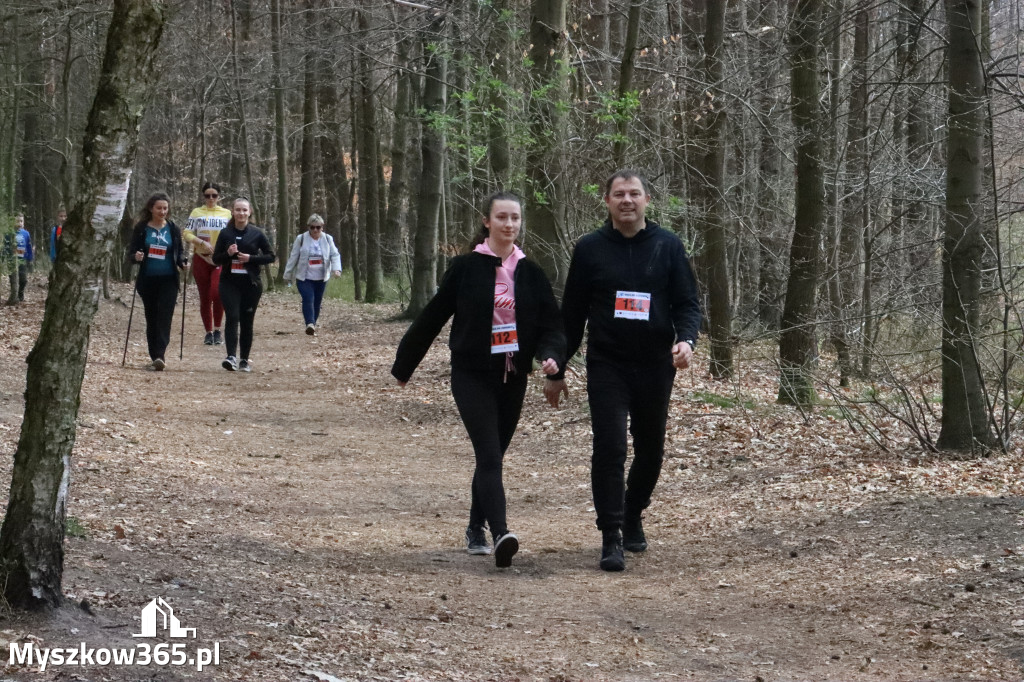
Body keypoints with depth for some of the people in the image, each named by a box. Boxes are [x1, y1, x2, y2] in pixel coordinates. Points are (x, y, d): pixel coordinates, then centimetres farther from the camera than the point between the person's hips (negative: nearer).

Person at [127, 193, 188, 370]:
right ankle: (155, 357, 14)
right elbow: (131, 251, 5)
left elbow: (180, 251, 13)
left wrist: (182, 262, -8)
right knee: (151, 319, 7)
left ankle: (160, 356, -20)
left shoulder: (173, 229, 4)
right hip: (148, 280, 1)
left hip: (168, 281, -1)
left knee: (164, 318, -12)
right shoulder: (141, 228, 2)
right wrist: (136, 256, -18)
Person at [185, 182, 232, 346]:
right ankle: (208, 332, 15)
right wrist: (202, 243, -14)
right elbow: (187, 234, 1)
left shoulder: (226, 214, 11)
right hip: (201, 259, 1)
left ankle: (217, 330, -5)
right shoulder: (196, 213, 8)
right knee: (205, 298, 4)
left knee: (217, 293, -19)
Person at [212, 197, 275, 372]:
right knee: (232, 317, -15)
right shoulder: (225, 233, 4)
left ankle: (245, 360, 14)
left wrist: (251, 258, -11)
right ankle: (231, 357, -25)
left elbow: (271, 256, 3)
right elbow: (216, 259, 8)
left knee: (247, 321, 6)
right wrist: (228, 254, -13)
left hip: (251, 284, 0)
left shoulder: (257, 233, 1)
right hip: (229, 282, 0)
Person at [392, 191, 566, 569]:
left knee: (492, 455, 13)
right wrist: (404, 365, 6)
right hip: (472, 376, -4)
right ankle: (500, 534, -28)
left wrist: (551, 355, -17)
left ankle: (476, 529, 29)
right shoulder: (466, 268, -5)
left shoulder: (530, 273, 5)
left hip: (512, 378, 4)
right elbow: (432, 318, 0)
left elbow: (551, 325, 4)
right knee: (490, 455, -16)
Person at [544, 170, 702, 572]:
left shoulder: (667, 247, 2)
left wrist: (686, 340, -19)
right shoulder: (590, 249, 1)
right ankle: (611, 538, -7)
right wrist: (557, 372, 8)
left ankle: (633, 516, 36)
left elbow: (687, 302, 3)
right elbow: (572, 313, 7)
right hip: (607, 365, -2)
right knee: (609, 448, -11)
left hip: (655, 365, 2)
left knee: (650, 449, 12)